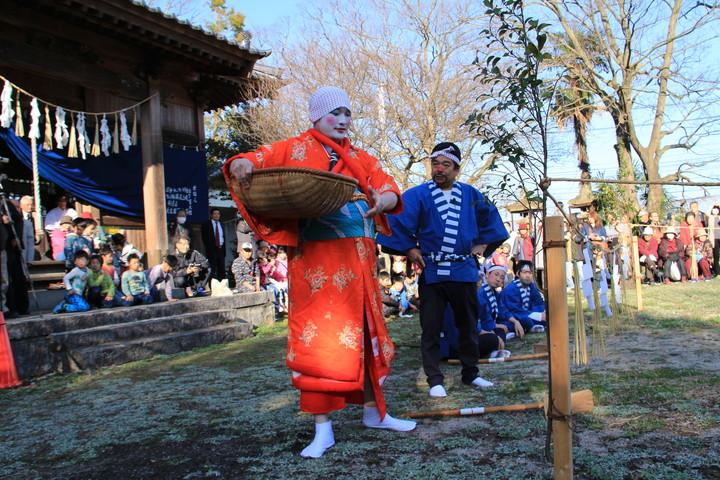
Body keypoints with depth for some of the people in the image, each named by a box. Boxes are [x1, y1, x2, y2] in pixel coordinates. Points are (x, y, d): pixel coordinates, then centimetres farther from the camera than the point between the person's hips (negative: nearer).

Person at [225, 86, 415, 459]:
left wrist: (384, 200, -15)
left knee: (363, 331, 12)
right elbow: (246, 163, -3)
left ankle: (373, 410, 26)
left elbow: (390, 191, 10)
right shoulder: (293, 149, 6)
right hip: (316, 258, -5)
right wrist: (241, 166, -28)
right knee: (318, 337, -5)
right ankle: (322, 428, 6)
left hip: (358, 257, 5)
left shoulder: (360, 158, 19)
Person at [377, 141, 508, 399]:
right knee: (431, 329, 2)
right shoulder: (419, 195, -5)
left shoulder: (470, 194, 6)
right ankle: (435, 381, 12)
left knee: (468, 327, 13)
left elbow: (490, 217, 20)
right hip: (432, 272, -3)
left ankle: (470, 374, 28)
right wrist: (409, 249, -5)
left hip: (464, 272, 3)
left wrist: (483, 243, 13)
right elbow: (397, 220, -7)